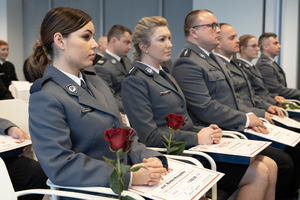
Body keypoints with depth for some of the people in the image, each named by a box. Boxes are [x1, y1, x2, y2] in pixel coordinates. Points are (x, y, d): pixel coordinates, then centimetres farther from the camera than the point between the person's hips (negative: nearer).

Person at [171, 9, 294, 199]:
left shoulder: (215, 59, 18)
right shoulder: (187, 63, -15)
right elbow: (206, 109, -21)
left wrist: (249, 114, 2)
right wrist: (245, 120, -11)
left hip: (236, 130, 10)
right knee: (283, 162, -15)